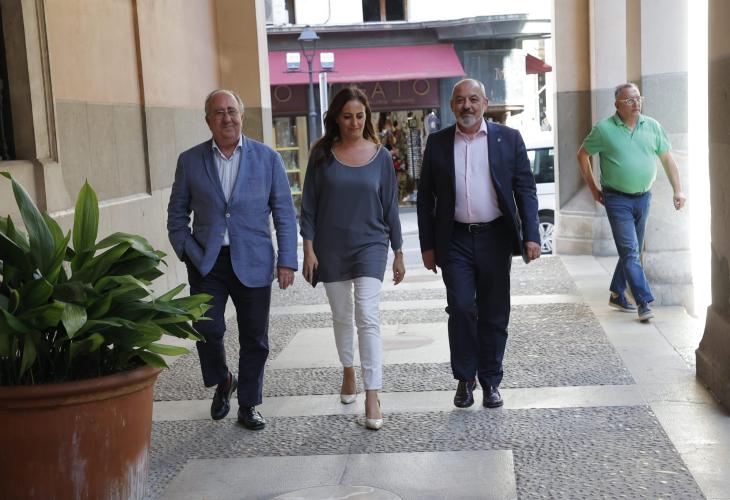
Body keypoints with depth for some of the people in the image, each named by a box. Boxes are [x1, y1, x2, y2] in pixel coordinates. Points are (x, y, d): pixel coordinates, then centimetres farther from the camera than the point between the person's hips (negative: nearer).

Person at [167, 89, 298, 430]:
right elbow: (177, 214, 10)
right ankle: (222, 381, 20)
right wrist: (188, 253, -3)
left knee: (254, 338, 5)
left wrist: (287, 261, -4)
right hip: (207, 262, 0)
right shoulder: (190, 161, 5)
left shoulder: (268, 158, 2)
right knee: (207, 328, -10)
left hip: (253, 263, 0)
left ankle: (248, 406, 23)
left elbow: (285, 213, 3)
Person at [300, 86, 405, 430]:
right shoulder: (322, 155, -1)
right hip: (331, 247, 2)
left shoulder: (380, 156, 0)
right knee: (341, 316, 15)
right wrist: (308, 249, -5)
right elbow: (309, 205, 1)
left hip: (369, 244, -1)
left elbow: (390, 206, 4)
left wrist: (398, 253, 6)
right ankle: (348, 374, 36)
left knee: (367, 317, -14)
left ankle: (372, 397, -15)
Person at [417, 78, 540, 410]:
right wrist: (428, 245, 3)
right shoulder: (438, 142, 4)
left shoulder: (508, 138, 3)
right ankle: (464, 379, 12)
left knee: (494, 314, 6)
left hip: (495, 237, 0)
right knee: (461, 309, -7)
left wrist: (531, 236, -7)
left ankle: (491, 381, 20)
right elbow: (425, 198, 7)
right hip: (455, 240, 0)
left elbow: (526, 189, 2)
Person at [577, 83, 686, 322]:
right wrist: (593, 188, 4)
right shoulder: (604, 129, -7)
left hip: (643, 197, 5)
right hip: (617, 199, -5)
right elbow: (582, 155, 4)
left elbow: (667, 159, 8)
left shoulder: (652, 126, 3)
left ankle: (617, 295, 27)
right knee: (630, 252, -9)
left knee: (632, 251, 13)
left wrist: (678, 190, 2)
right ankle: (644, 302, -9)